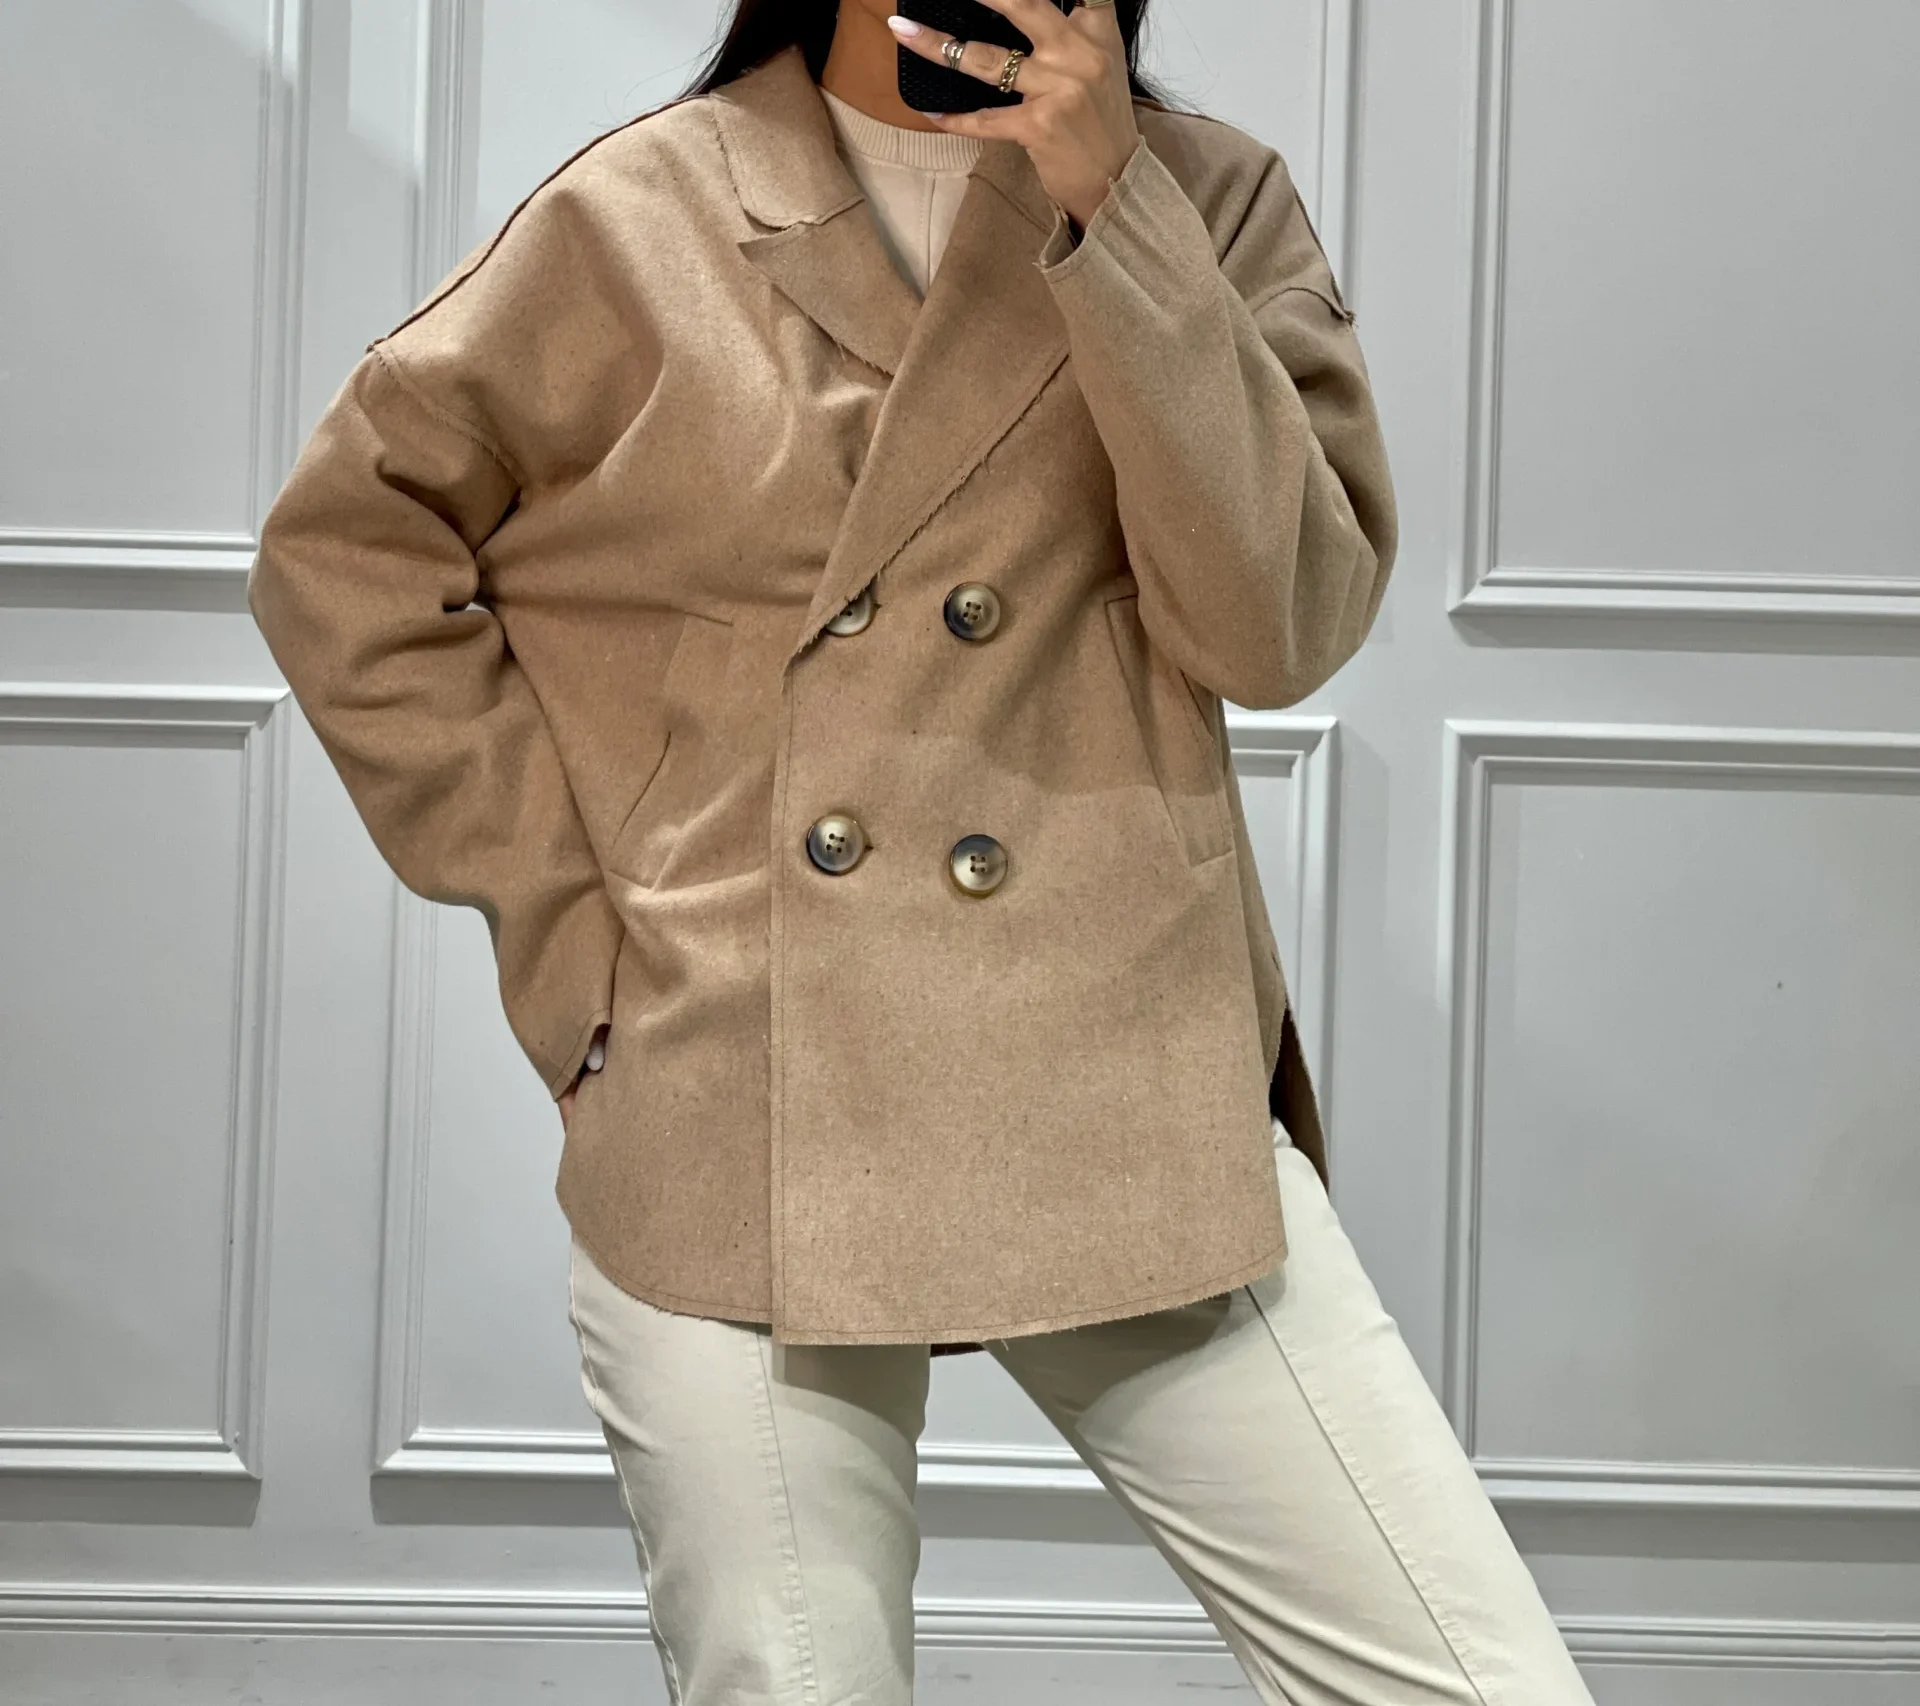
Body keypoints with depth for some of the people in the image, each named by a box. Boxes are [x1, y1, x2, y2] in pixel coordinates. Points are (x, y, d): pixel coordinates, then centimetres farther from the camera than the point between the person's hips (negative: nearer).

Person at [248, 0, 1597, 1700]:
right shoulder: (641, 219, 4)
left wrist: (1106, 208, -12)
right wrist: (555, 898, 5)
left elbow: (1284, 623, -5)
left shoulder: (1207, 202, 8)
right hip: (733, 1128, -1)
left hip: (1129, 1099, 1)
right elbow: (343, 553, 12)